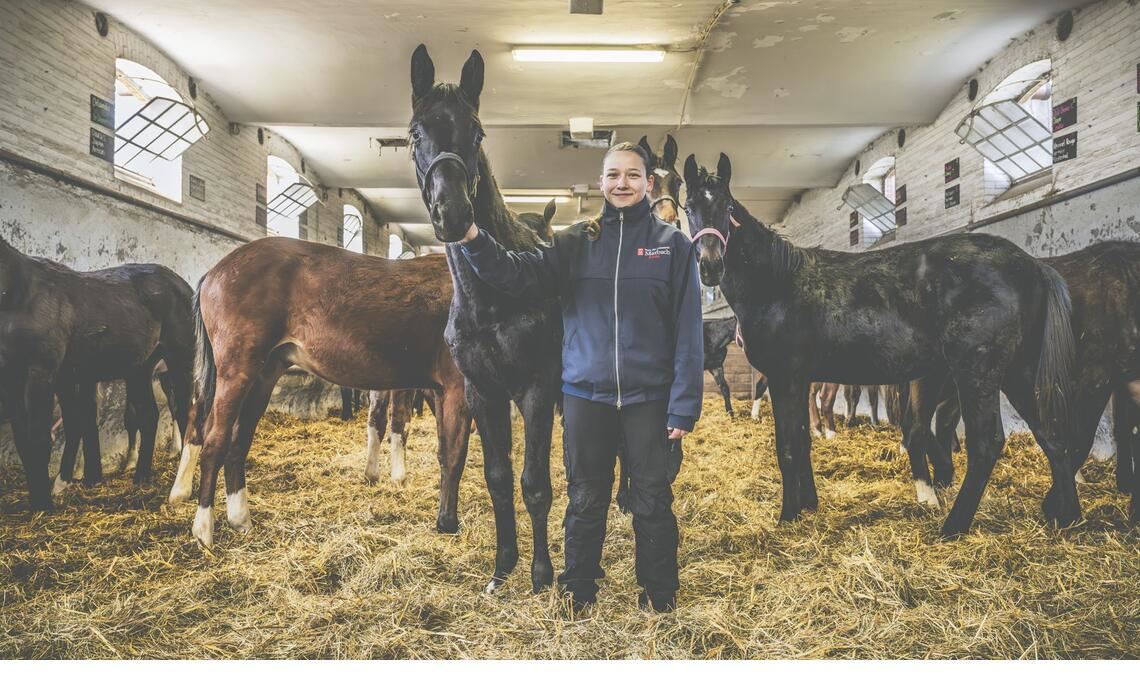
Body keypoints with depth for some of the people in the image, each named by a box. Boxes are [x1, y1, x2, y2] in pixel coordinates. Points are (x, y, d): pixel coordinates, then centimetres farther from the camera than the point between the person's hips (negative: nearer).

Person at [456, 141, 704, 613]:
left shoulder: (673, 244, -1)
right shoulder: (576, 243, 4)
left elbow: (688, 332, -4)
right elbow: (517, 273, -8)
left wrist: (684, 407, -9)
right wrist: (474, 240, -26)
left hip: (649, 397, -1)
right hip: (586, 395, 2)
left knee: (652, 502, 9)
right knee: (585, 501, 13)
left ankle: (659, 594, 28)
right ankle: (578, 590, 30)